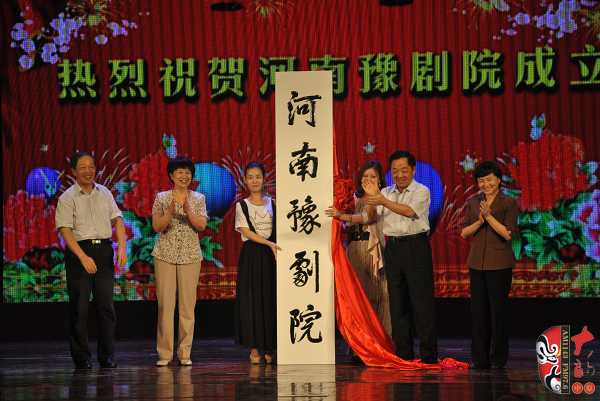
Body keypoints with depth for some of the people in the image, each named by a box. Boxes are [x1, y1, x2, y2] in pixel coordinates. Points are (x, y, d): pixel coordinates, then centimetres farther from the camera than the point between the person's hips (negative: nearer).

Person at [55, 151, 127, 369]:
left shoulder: (105, 193, 12)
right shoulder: (67, 198, -3)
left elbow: (117, 220, 12)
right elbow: (65, 230, -11)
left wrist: (122, 246, -4)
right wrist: (83, 257, -21)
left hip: (104, 250, 4)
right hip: (79, 251, -4)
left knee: (106, 305, 3)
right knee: (79, 307, -1)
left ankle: (107, 356, 9)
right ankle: (81, 357, 6)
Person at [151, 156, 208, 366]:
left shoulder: (198, 199, 6)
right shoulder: (162, 198, 4)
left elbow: (202, 225, -6)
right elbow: (157, 226, -4)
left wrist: (188, 210, -22)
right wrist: (171, 211, -20)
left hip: (190, 256, 1)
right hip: (165, 255, -1)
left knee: (188, 304, 1)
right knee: (165, 303, -3)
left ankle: (185, 353, 7)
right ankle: (164, 353, 3)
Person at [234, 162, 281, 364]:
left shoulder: (272, 203, 11)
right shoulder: (242, 205, 4)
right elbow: (246, 232, -5)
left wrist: (275, 246, -7)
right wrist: (269, 243, -14)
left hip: (270, 256, 2)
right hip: (251, 255, -2)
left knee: (271, 299, -1)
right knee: (251, 299, -5)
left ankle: (269, 348, 4)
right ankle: (254, 347, 0)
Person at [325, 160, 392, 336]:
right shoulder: (356, 198, 17)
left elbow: (369, 217, -17)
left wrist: (343, 216, -27)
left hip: (374, 249, -4)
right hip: (354, 249, 4)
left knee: (375, 293, -6)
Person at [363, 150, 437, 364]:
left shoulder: (421, 191, -1)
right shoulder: (385, 193, 14)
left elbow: (409, 211, -20)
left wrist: (383, 202, -27)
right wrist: (371, 197, -7)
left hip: (415, 246, -5)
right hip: (392, 248, 5)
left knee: (421, 299, -6)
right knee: (397, 300, 6)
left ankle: (429, 352, -3)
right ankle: (403, 352, 12)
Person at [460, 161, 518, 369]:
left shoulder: (509, 203, -2)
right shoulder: (472, 203, 10)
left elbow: (508, 234, -10)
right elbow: (464, 233, 6)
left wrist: (489, 216, -16)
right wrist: (479, 221, -11)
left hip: (499, 263, -4)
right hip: (477, 262, 4)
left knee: (498, 309, -1)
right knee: (478, 309, 5)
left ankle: (499, 358, 7)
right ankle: (480, 358, 12)